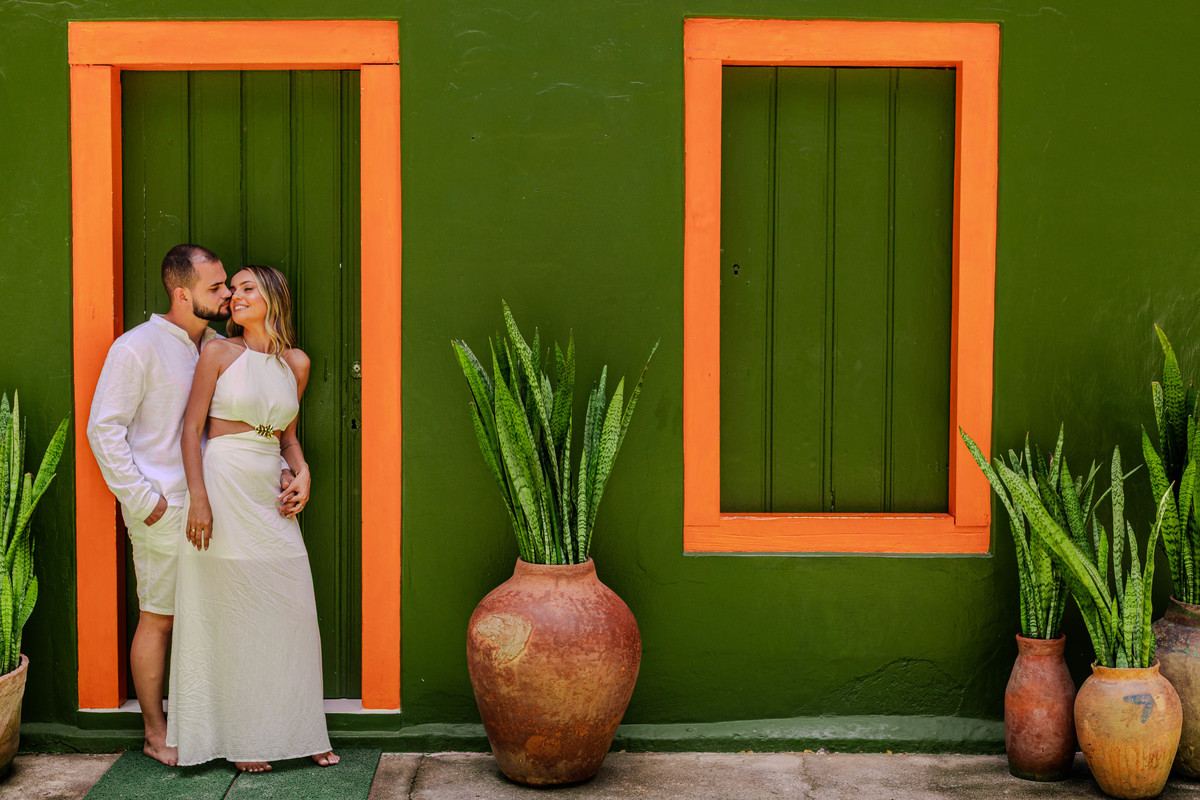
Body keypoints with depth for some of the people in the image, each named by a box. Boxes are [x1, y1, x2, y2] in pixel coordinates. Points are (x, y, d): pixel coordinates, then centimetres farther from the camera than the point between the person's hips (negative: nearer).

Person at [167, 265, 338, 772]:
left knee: (292, 610, 5)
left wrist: (303, 475, 2)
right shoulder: (219, 353, -2)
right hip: (223, 487, -4)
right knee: (229, 615, 1)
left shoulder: (296, 363, 10)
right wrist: (198, 497, -13)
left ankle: (297, 732, 16)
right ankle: (237, 737, 11)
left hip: (270, 494, 4)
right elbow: (192, 428, -4)